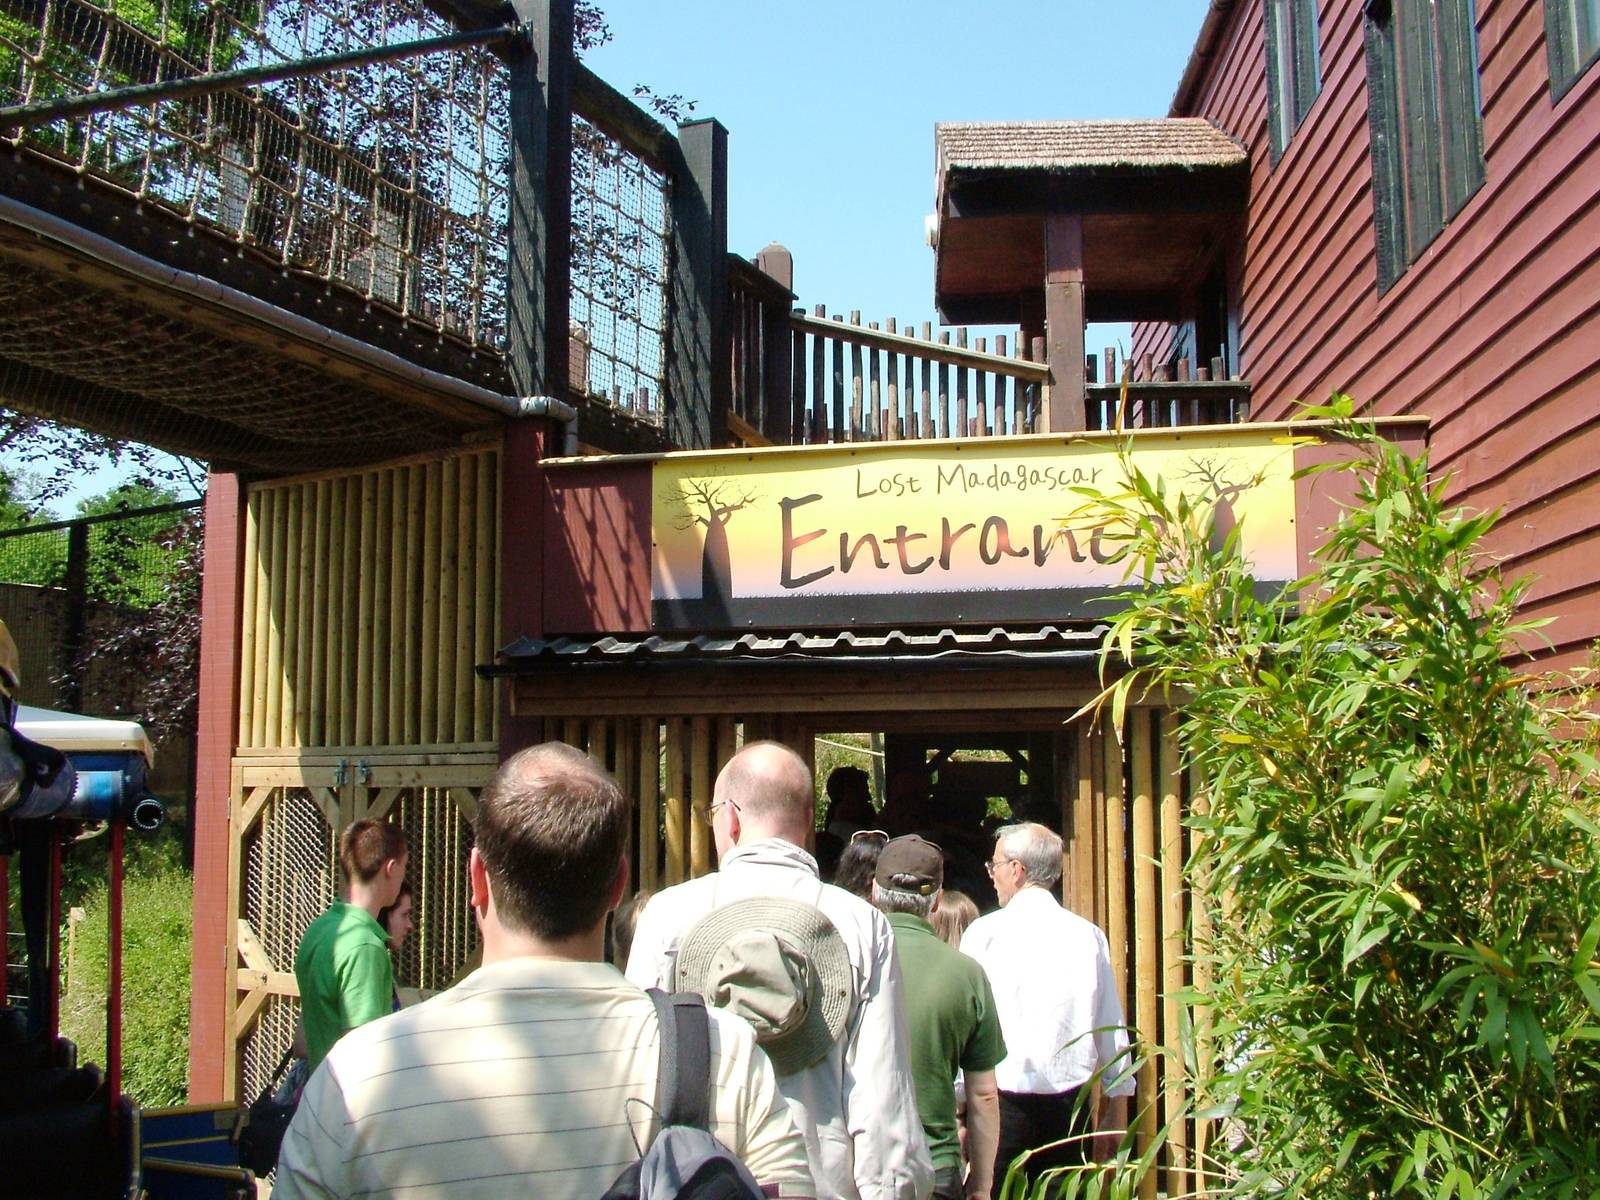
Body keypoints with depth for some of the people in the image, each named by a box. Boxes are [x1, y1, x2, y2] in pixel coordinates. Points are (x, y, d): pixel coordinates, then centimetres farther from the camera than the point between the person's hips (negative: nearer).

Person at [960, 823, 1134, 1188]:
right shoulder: (1089, 935, 2)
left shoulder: (984, 933, -6)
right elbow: (1113, 1028, 6)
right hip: (1071, 1101, 3)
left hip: (1004, 1102, -3)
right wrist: (1117, 1107, 16)